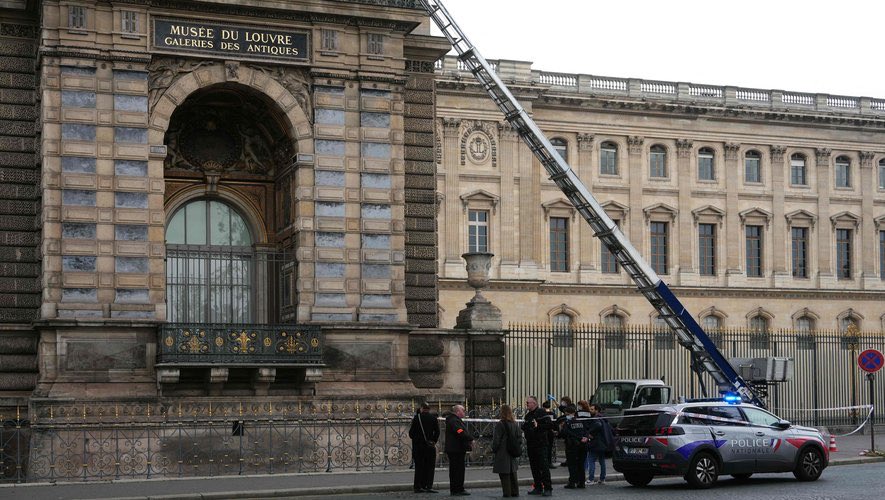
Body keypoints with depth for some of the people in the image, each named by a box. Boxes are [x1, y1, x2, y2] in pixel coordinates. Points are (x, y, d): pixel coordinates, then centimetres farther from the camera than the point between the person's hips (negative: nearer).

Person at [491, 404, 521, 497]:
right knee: (512, 473, 15)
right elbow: (519, 438, 10)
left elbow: (496, 440, -12)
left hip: (502, 453, -6)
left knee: (504, 474, -2)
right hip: (513, 453, 6)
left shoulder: (500, 424, -14)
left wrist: (494, 449, 1)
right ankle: (515, 492, 18)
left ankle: (507, 492, -3)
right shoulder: (515, 424, 5)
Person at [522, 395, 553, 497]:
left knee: (543, 467, -8)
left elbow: (550, 424, -15)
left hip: (540, 444, -8)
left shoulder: (541, 412, -7)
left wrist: (538, 426, -21)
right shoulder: (527, 415, 17)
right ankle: (538, 487, 16)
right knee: (534, 467, 10)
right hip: (530, 445, 8)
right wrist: (522, 429, 5)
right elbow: (525, 427, 26)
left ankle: (548, 488, -6)